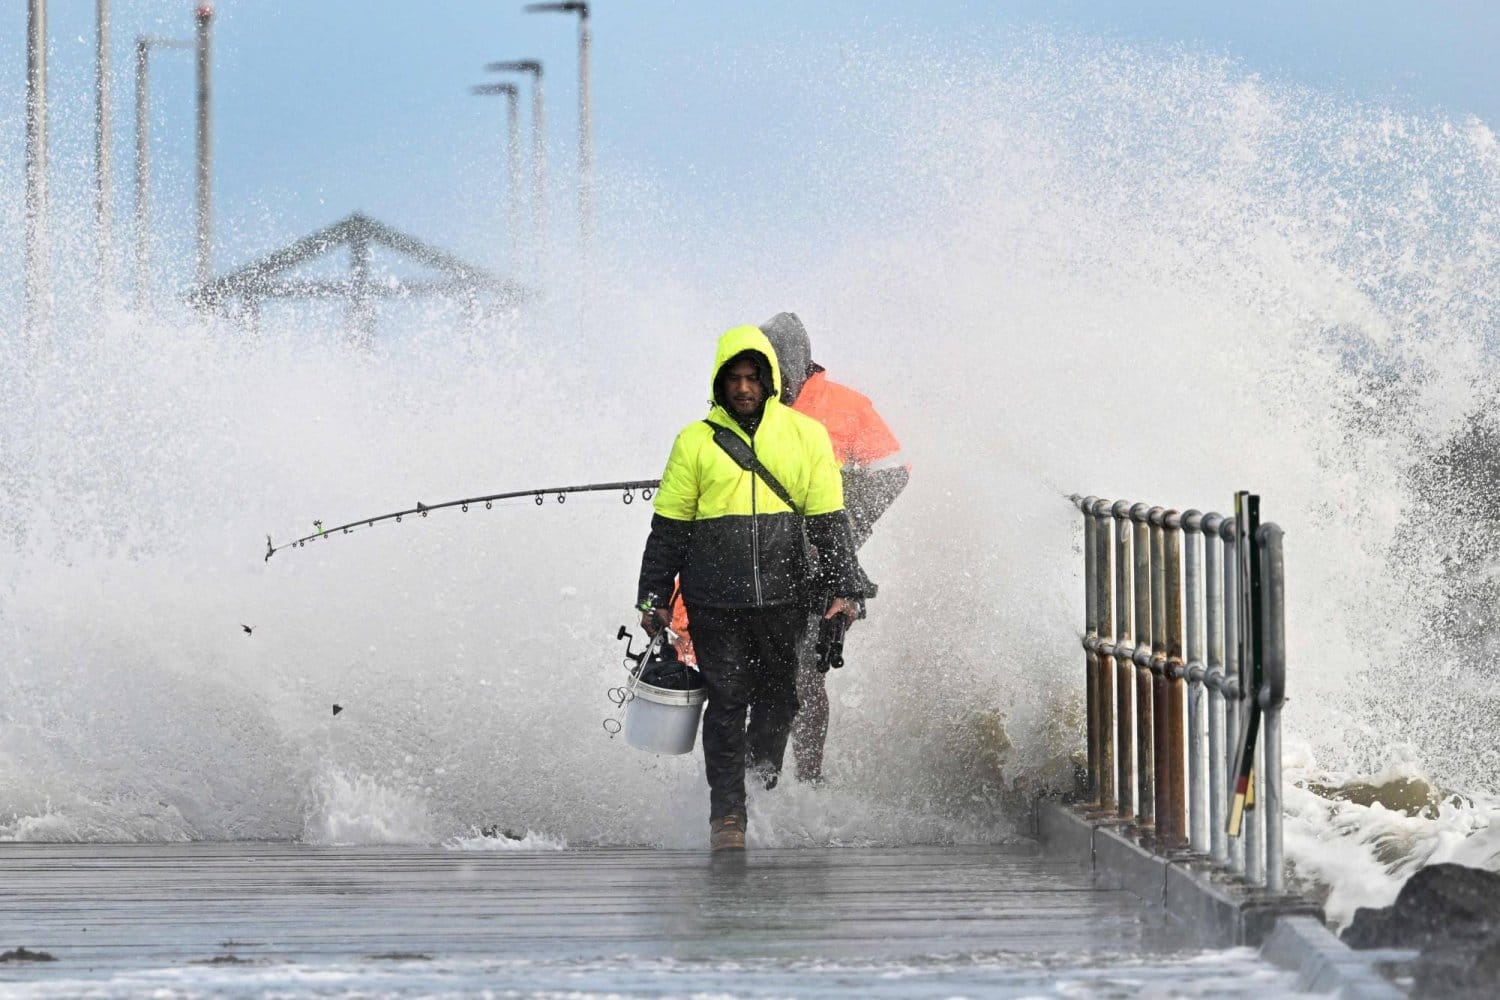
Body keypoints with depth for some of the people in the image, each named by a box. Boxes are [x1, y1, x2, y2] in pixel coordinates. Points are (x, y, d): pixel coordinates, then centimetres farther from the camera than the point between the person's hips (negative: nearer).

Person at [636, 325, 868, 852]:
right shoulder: (696, 442, 5)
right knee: (727, 703, -3)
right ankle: (727, 815, 3)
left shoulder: (806, 436, 6)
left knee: (778, 700, 5)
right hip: (716, 600, -1)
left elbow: (829, 521, 7)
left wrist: (845, 590, 1)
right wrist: (653, 599, 6)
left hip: (784, 596, 1)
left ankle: (764, 789, 23)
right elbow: (669, 528, 9)